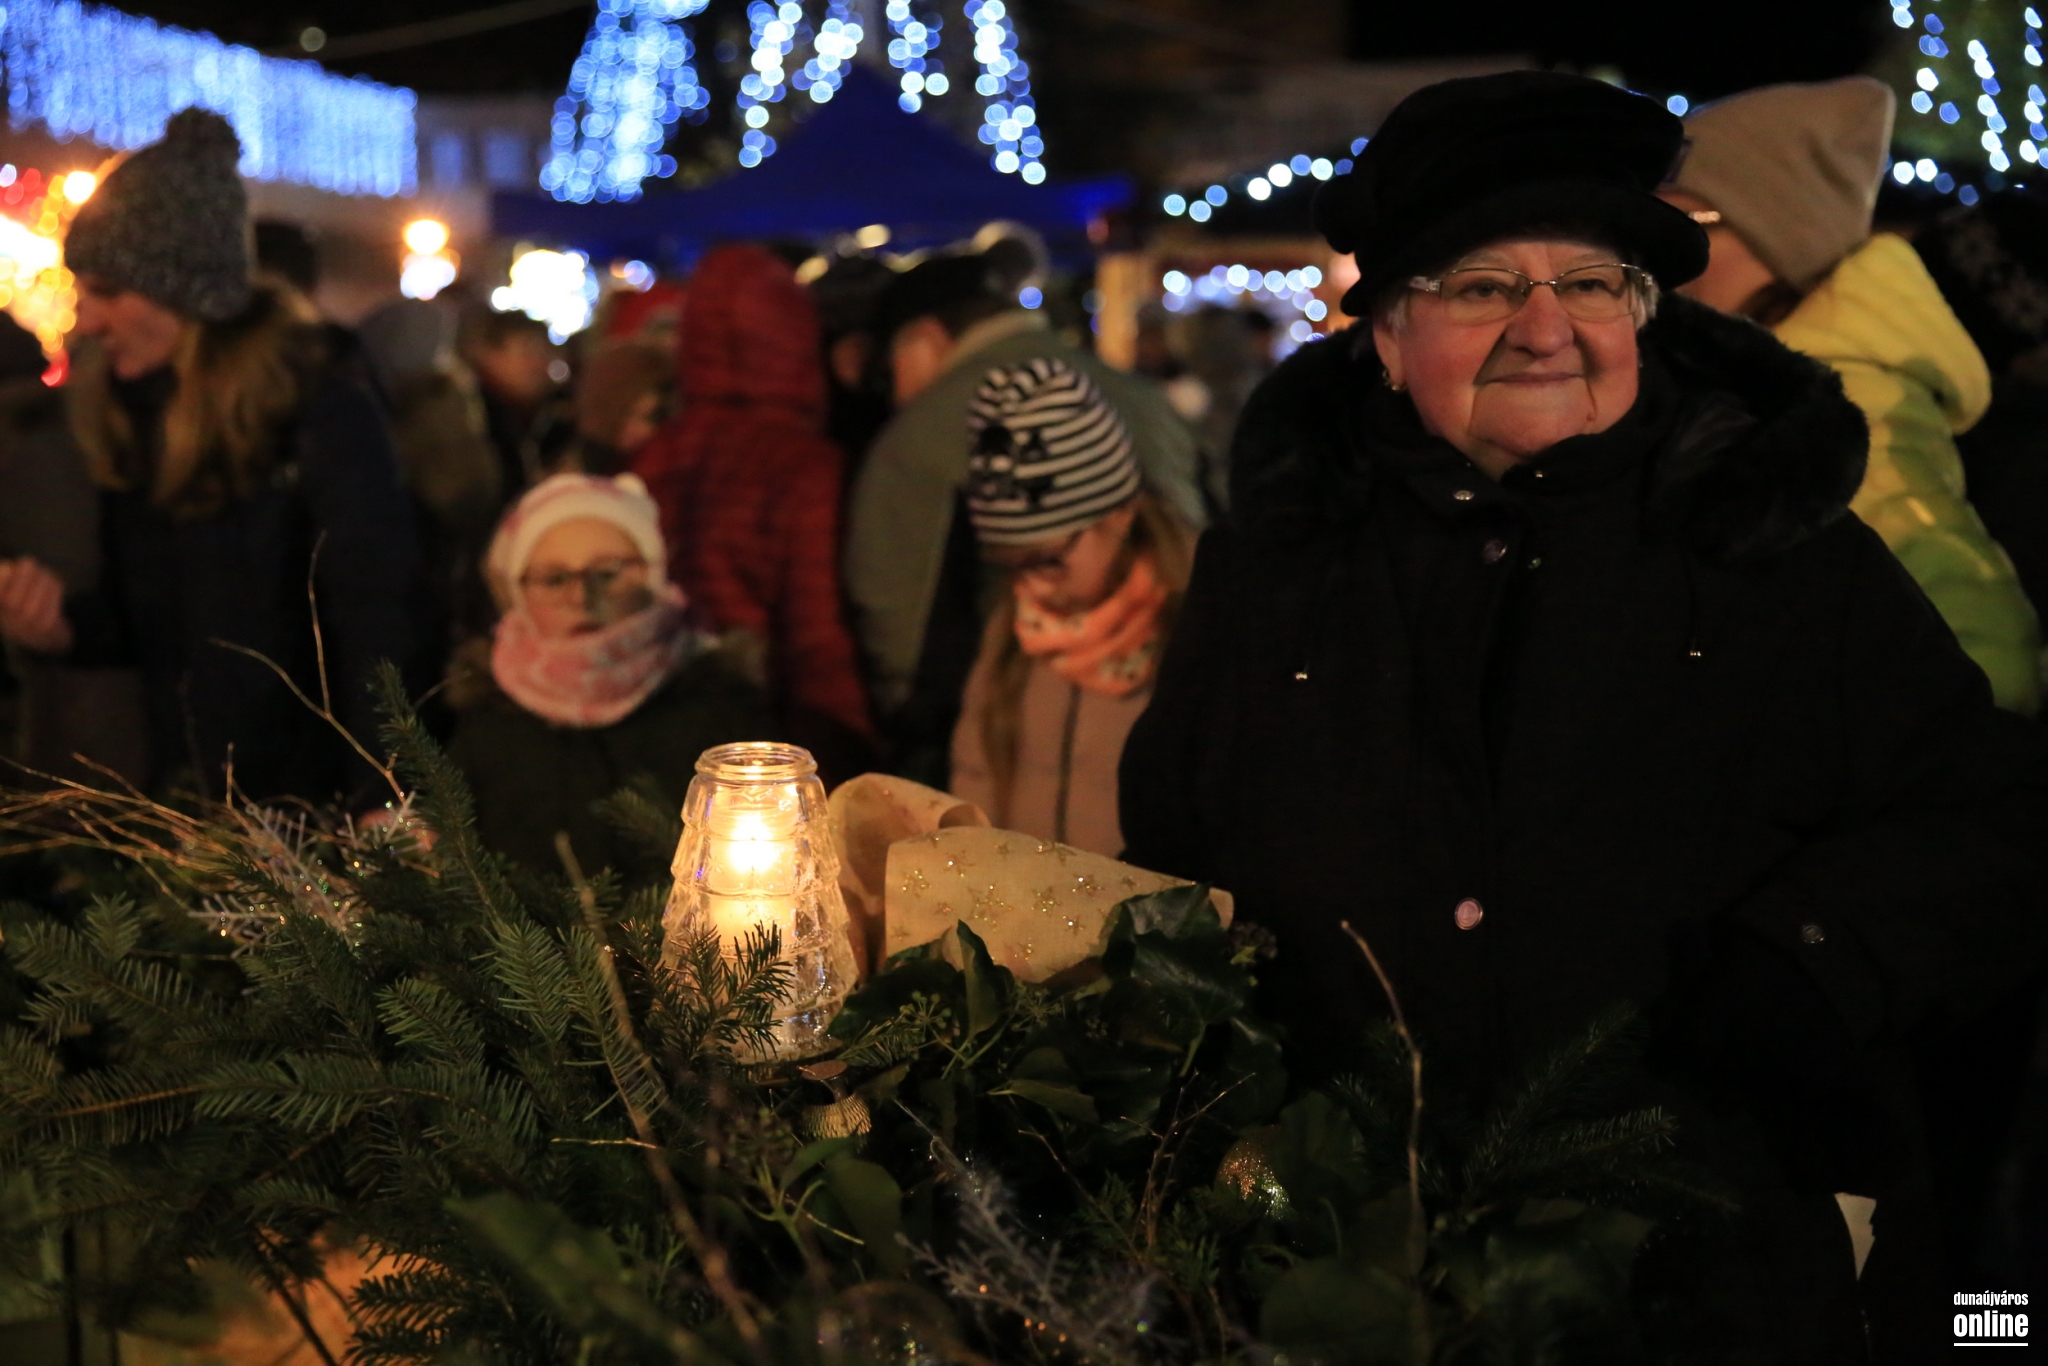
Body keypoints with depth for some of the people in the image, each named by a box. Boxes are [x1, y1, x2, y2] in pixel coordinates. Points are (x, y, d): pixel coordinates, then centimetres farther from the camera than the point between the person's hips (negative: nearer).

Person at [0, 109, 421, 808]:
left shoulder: (325, 417, -17)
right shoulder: (130, 420, 5)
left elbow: (376, 622, -23)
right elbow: (141, 617, 13)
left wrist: (382, 804, -31)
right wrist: (64, 626, -9)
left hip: (311, 802, -7)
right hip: (182, 799, 7)